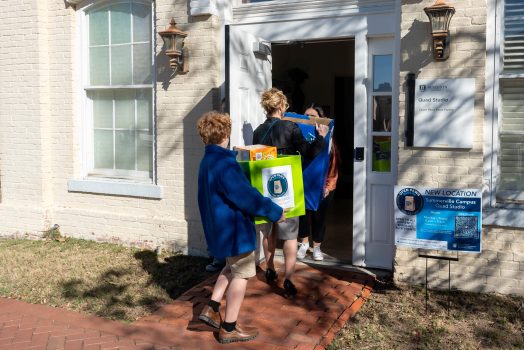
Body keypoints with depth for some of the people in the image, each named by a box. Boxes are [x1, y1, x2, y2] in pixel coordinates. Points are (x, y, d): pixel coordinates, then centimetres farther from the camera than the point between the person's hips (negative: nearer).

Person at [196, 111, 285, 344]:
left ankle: (211, 309, 21)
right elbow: (245, 196, -27)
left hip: (221, 224, 10)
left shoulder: (208, 161, 9)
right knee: (241, 273, 3)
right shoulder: (223, 163, -24)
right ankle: (229, 328, 12)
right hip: (234, 226, -10)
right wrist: (275, 212, -17)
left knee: (232, 267, 25)